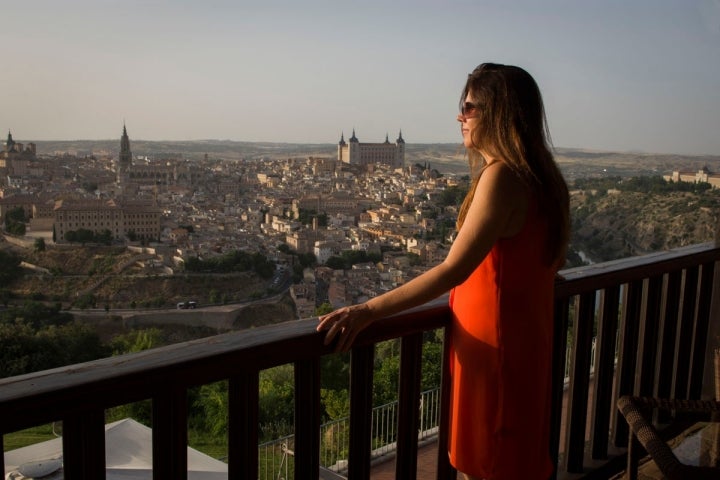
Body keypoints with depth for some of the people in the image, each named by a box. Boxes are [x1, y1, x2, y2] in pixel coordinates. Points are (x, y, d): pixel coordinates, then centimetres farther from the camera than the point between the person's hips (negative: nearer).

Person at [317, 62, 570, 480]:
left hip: (494, 344, -9)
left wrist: (368, 311, -27)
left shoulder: (501, 175, -21)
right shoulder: (540, 175, 7)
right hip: (530, 340, 9)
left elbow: (453, 270, -27)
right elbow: (553, 260, 16)